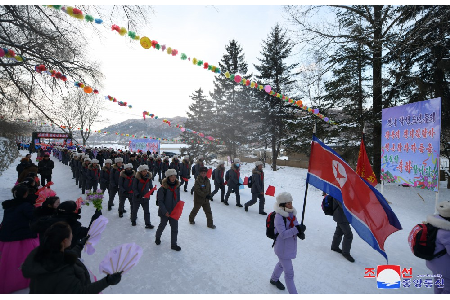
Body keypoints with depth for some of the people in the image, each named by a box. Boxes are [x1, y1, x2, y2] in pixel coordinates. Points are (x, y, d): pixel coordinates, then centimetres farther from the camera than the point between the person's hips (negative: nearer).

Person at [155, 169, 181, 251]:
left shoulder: (177, 186, -1)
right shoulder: (163, 188, -18)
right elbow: (160, 202, -15)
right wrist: (165, 212, -18)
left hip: (174, 212, 4)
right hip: (164, 212, -4)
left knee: (175, 228, 7)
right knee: (162, 225, 19)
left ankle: (173, 244, 23)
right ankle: (157, 237, 48)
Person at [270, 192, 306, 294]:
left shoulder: (292, 213, -4)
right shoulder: (279, 217, -27)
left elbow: (295, 226, 3)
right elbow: (283, 234, -30)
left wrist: (300, 233, -18)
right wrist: (297, 229, -37)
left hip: (290, 246, 9)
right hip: (283, 248, -9)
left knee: (282, 263, 30)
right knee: (289, 272, 2)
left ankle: (274, 279, 55)